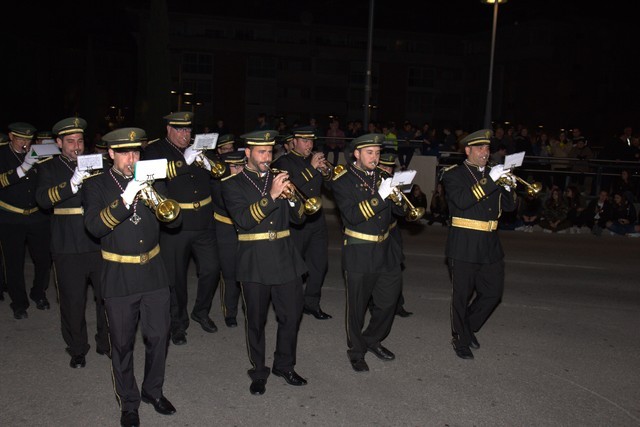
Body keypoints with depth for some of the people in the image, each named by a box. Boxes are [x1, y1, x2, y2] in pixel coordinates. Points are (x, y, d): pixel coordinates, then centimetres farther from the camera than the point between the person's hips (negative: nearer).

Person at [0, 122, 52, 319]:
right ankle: (19, 303, 21)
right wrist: (23, 167, -31)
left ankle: (39, 294, 28)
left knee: (44, 258, 3)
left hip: (37, 217, 2)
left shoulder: (36, 155, 6)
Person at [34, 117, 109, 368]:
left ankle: (106, 343, 27)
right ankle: (77, 349, 25)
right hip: (68, 247, -2)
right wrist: (73, 183, -27)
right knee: (73, 302, 6)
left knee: (106, 296, 8)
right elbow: (43, 199, -13)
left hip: (99, 242, 2)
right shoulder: (48, 168, 3)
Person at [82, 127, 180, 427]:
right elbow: (94, 226, -18)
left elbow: (174, 220, -2)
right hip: (119, 277, -2)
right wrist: (124, 201, -31)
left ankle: (153, 390, 33)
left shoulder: (152, 180, 5)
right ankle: (128, 402, 27)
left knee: (158, 336, 10)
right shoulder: (96, 185, -3)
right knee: (122, 344, 8)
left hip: (153, 272, 3)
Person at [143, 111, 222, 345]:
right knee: (176, 277, 5)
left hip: (203, 222, 4)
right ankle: (178, 323, 24)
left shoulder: (197, 149, 12)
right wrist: (184, 162, -27)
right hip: (174, 225, -4)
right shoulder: (155, 150, -2)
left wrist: (209, 165, -6)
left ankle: (201, 311, 29)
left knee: (211, 269, 4)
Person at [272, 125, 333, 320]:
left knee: (320, 263, 6)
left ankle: (312, 303, 18)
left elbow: (329, 185, 13)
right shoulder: (284, 162, -3)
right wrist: (311, 168, -23)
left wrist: (326, 172, -8)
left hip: (317, 218, 6)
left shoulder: (315, 159, 15)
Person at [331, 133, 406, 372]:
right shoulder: (342, 181, -7)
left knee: (388, 301, 11)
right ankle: (356, 351, 26)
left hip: (386, 251, 5)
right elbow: (352, 216, -21)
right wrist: (379, 196, -28)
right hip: (359, 254, -5)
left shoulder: (382, 177, 9)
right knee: (357, 306, 6)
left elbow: (401, 211, 5)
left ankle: (373, 340, 36)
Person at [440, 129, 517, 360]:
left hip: (490, 246, 6)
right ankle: (460, 339, 21)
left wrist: (509, 187, -8)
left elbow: (508, 206, 11)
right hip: (464, 246, -6)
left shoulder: (492, 173, 14)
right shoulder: (454, 174, -4)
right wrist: (489, 180, -25)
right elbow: (461, 200, -23)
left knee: (493, 293, 10)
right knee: (462, 295, 4)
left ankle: (469, 327, 32)